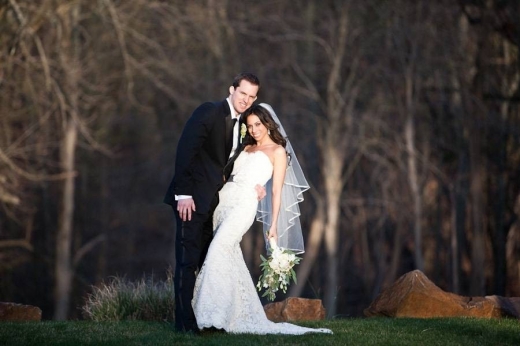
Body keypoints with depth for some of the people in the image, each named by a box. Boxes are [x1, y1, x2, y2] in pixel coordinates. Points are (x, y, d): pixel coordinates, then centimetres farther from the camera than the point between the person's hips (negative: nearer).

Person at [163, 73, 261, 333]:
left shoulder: (241, 125, 13)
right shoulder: (209, 112, -11)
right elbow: (185, 152, -16)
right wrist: (183, 194, -21)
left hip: (214, 201, 8)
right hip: (192, 199, -8)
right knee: (188, 261, -6)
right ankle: (185, 322, -4)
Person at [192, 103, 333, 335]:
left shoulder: (277, 151, 7)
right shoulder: (246, 149, 26)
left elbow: (277, 190, 1)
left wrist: (274, 225, -4)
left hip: (244, 202, -7)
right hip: (224, 198, 7)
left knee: (218, 249, -22)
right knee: (228, 253, 1)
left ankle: (213, 317, -27)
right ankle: (242, 314, 7)